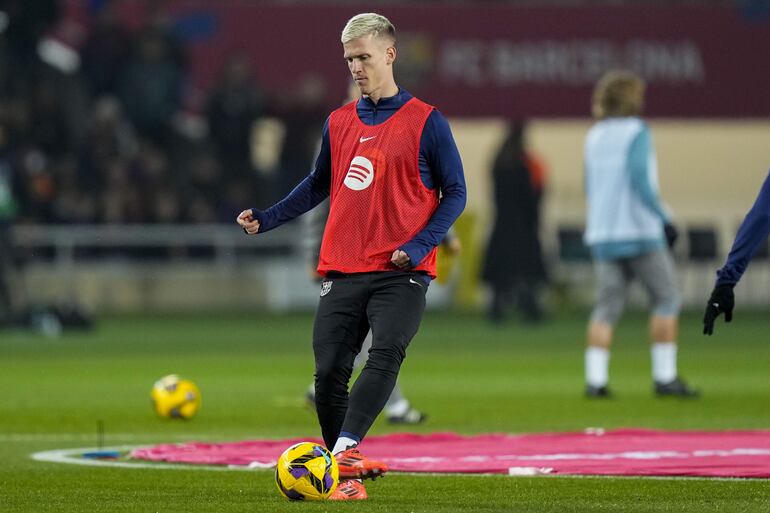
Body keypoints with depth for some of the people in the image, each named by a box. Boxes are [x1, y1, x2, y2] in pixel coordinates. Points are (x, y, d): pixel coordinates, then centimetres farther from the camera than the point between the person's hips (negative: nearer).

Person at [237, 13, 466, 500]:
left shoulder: (426, 122, -2)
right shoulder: (338, 123, 13)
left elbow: (455, 193, 0)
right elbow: (319, 185, 26)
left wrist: (417, 246, -13)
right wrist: (265, 219, 14)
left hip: (401, 274, -5)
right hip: (342, 272, 5)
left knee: (385, 355, -26)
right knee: (328, 375, -3)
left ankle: (345, 450, -38)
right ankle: (349, 477, 7)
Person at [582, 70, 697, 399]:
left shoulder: (594, 137, 12)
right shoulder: (636, 132, -8)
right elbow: (640, 180, -18)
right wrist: (664, 219, -13)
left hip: (602, 234, 6)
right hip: (641, 233, -6)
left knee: (606, 308, 5)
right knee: (666, 300, 3)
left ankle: (595, 379, -5)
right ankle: (665, 377, 0)